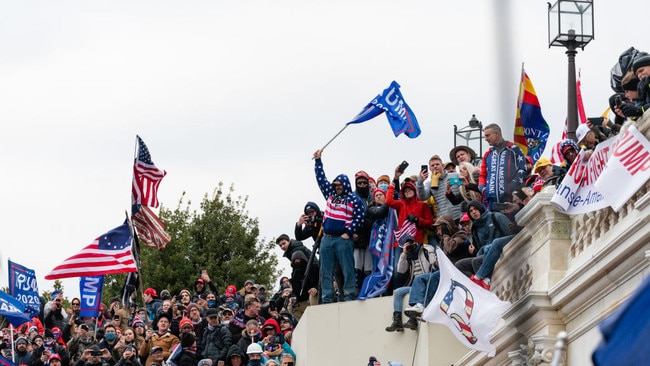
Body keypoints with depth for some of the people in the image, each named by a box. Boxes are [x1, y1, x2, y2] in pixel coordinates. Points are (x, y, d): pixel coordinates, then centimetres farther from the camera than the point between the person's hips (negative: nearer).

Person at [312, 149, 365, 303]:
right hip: (326, 238, 6)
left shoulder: (354, 199, 0)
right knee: (326, 271, 4)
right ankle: (326, 298, 5)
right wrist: (318, 160, 21)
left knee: (347, 269, -6)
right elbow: (321, 178, 22)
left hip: (343, 239, -6)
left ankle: (349, 295, -5)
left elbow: (359, 218, -6)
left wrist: (348, 233, -11)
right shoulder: (330, 195, 17)